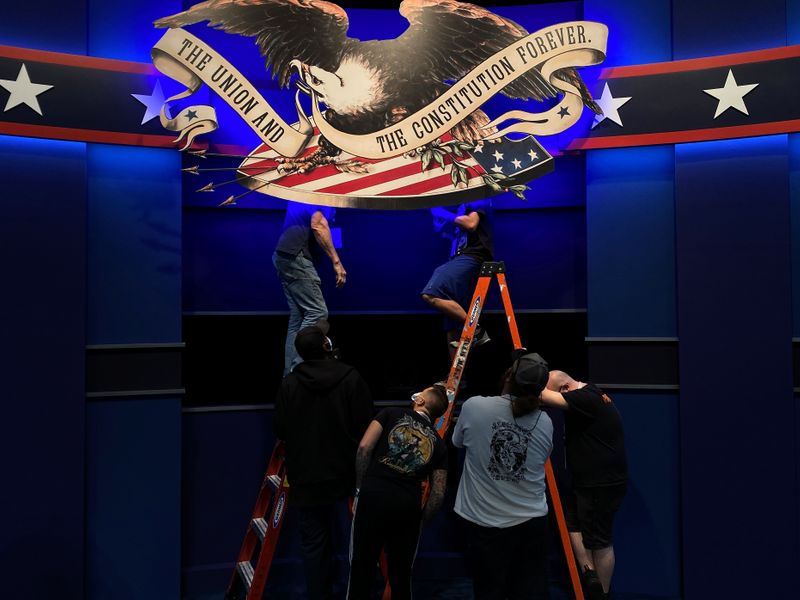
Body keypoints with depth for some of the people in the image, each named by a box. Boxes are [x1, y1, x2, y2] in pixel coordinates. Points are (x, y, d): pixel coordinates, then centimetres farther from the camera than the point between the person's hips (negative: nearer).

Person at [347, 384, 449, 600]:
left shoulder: (391, 413, 10)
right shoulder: (439, 444, 16)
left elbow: (364, 447, -2)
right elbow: (438, 494, 9)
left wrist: (362, 486, 7)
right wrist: (421, 520, 20)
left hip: (373, 496, -2)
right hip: (409, 504, 2)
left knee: (361, 570, 7)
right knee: (401, 575, 16)